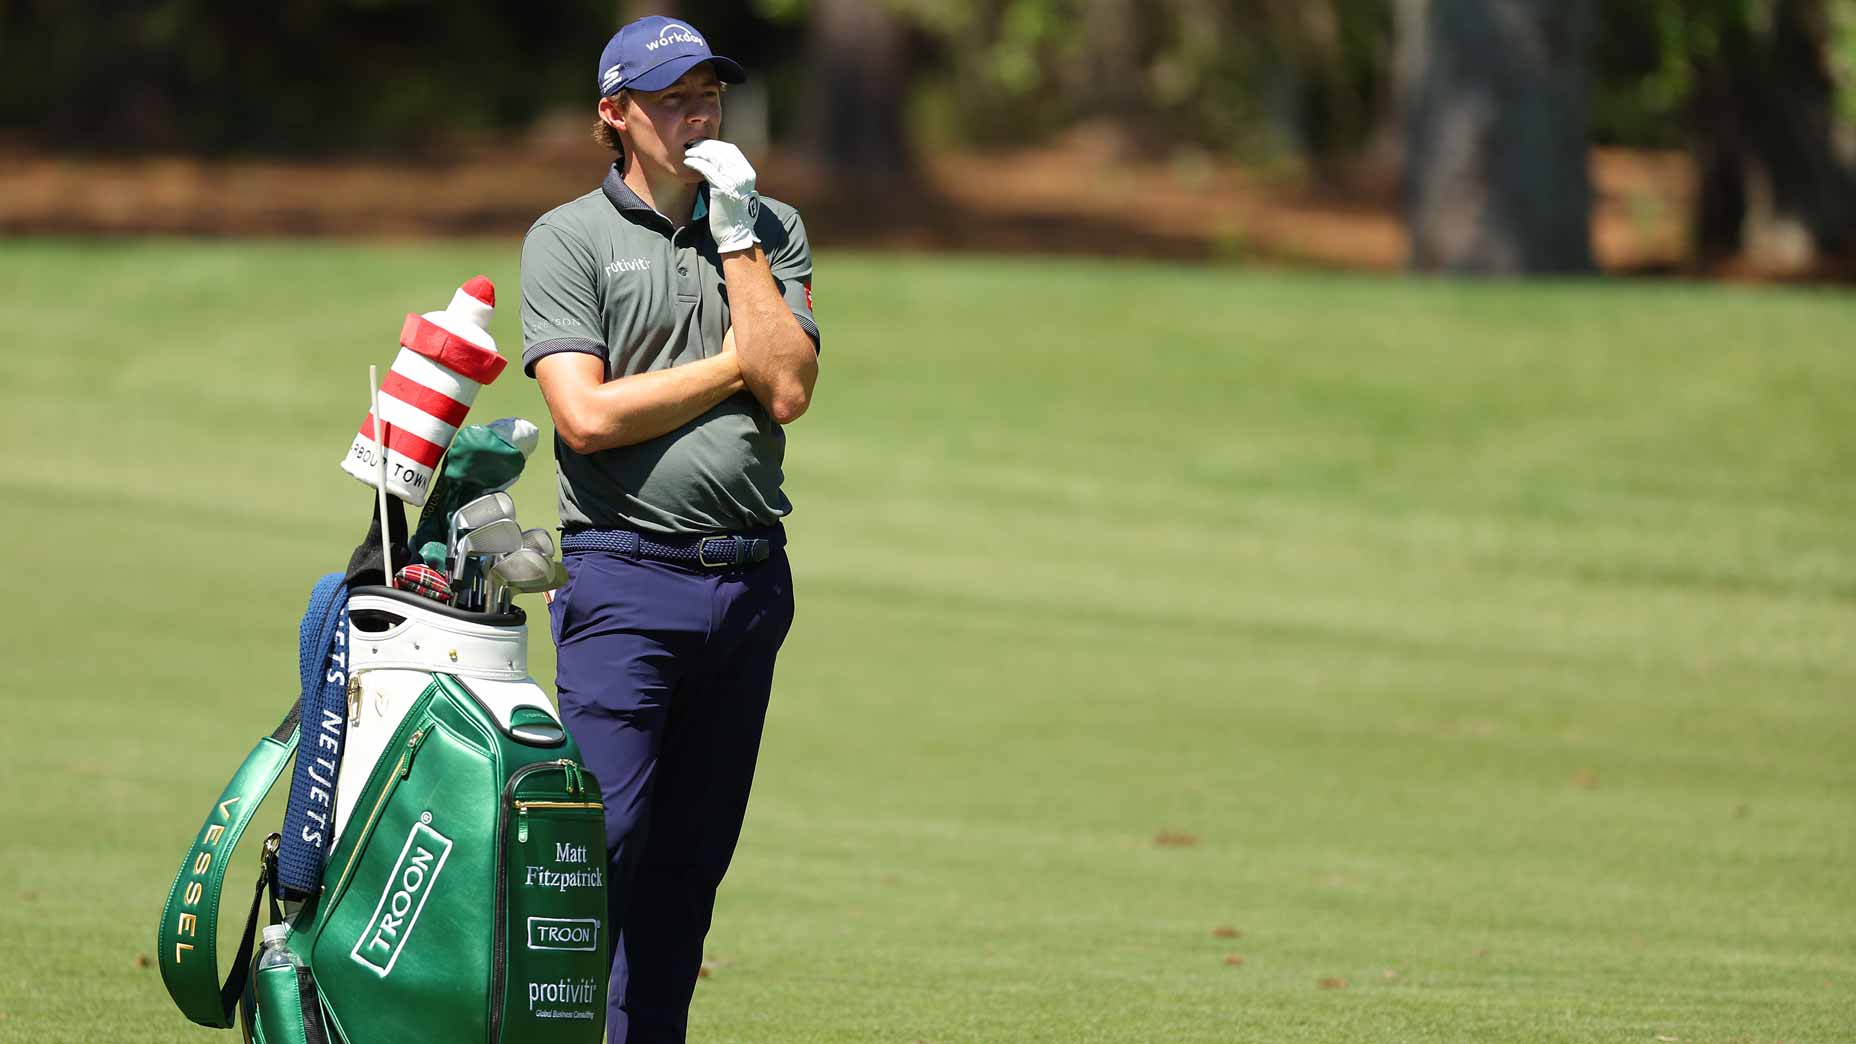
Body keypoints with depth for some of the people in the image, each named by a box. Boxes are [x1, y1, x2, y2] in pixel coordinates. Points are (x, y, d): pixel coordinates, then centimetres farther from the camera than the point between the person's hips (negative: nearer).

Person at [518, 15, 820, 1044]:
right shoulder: (568, 238, 1)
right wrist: (737, 364, -4)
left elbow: (788, 389, -3)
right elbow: (587, 417, -11)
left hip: (750, 575, 4)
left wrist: (736, 237, -4)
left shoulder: (773, 231, 13)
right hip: (625, 577, -4)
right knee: (603, 839, -14)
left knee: (693, 856, 7)